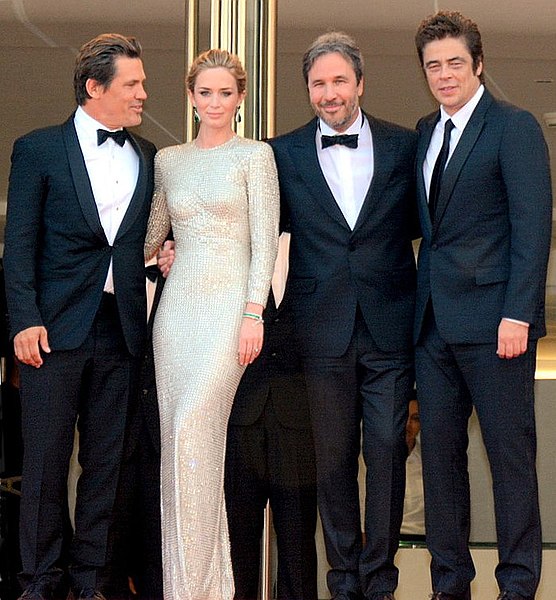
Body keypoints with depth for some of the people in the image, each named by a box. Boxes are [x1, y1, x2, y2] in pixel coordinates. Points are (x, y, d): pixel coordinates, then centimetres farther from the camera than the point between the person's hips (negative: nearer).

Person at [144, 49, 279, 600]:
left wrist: (254, 313, -13)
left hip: (230, 305, -5)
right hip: (177, 305, 5)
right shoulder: (168, 161, 15)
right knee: (179, 439, 2)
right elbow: (150, 236, 23)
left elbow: (265, 239, -5)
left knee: (193, 432, -18)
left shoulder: (254, 155, 1)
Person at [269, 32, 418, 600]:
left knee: (387, 452, 2)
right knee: (332, 458, 6)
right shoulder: (284, 153, 5)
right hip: (324, 329, 0)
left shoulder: (402, 145, 5)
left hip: (389, 328, 0)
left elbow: (420, 223, 10)